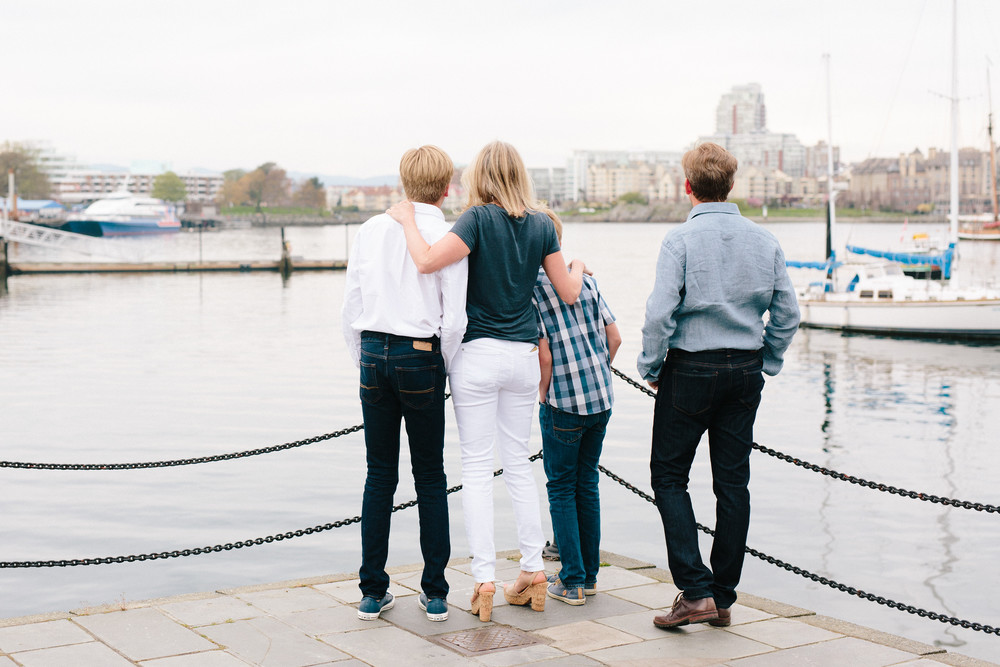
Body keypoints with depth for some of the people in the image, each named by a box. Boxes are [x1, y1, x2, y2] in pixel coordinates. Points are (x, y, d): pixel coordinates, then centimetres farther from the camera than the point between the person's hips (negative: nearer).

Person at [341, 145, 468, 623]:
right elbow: (454, 319, -10)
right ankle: (435, 593, 12)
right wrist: (448, 368, 6)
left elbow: (350, 306, 8)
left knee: (380, 475, 11)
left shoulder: (371, 230, 6)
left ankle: (373, 592, 13)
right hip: (420, 357, -3)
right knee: (430, 477, 8)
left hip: (373, 353, 3)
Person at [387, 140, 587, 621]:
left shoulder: (480, 218, -11)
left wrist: (407, 219, -8)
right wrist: (578, 267, 28)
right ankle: (533, 573, 16)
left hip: (478, 352, -4)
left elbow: (427, 261, -24)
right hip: (524, 353, 5)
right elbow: (568, 293, 7)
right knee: (518, 463, 14)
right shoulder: (541, 225, 3)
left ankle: (485, 578, 0)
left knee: (477, 467, 1)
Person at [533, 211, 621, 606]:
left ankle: (572, 581, 6)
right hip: (602, 398, 6)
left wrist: (543, 393, 0)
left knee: (561, 488, 6)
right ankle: (589, 575, 21)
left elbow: (544, 354, -15)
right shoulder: (586, 279, 8)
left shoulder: (530, 288, -11)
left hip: (562, 403, -6)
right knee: (587, 483, 15)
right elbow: (613, 337, 8)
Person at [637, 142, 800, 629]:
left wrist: (651, 368, -4)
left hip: (692, 369, -5)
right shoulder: (765, 241, 3)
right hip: (746, 371, 5)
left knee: (669, 476, 6)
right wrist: (765, 364, 15)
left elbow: (660, 313, -17)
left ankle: (696, 592, -4)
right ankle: (723, 597, 16)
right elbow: (787, 315, 5)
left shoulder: (681, 240, -12)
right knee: (733, 482, 10)